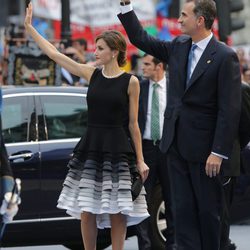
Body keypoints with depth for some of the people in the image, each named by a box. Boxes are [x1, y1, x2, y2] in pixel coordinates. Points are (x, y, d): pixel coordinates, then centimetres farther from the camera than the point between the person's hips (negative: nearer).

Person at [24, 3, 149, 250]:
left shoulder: (130, 82, -3)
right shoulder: (91, 74, 6)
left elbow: (133, 124, 0)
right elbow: (53, 53, 8)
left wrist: (140, 160, -1)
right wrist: (29, 28, 7)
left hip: (118, 150, -3)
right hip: (90, 147, 3)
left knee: (116, 212, -2)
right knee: (86, 211, 1)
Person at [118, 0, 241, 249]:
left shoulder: (224, 56, -13)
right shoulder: (178, 46, 7)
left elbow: (229, 109, -15)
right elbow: (141, 39, 18)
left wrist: (219, 152, -18)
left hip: (204, 147, -6)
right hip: (176, 143, 6)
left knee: (208, 210, 5)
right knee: (183, 209, 5)